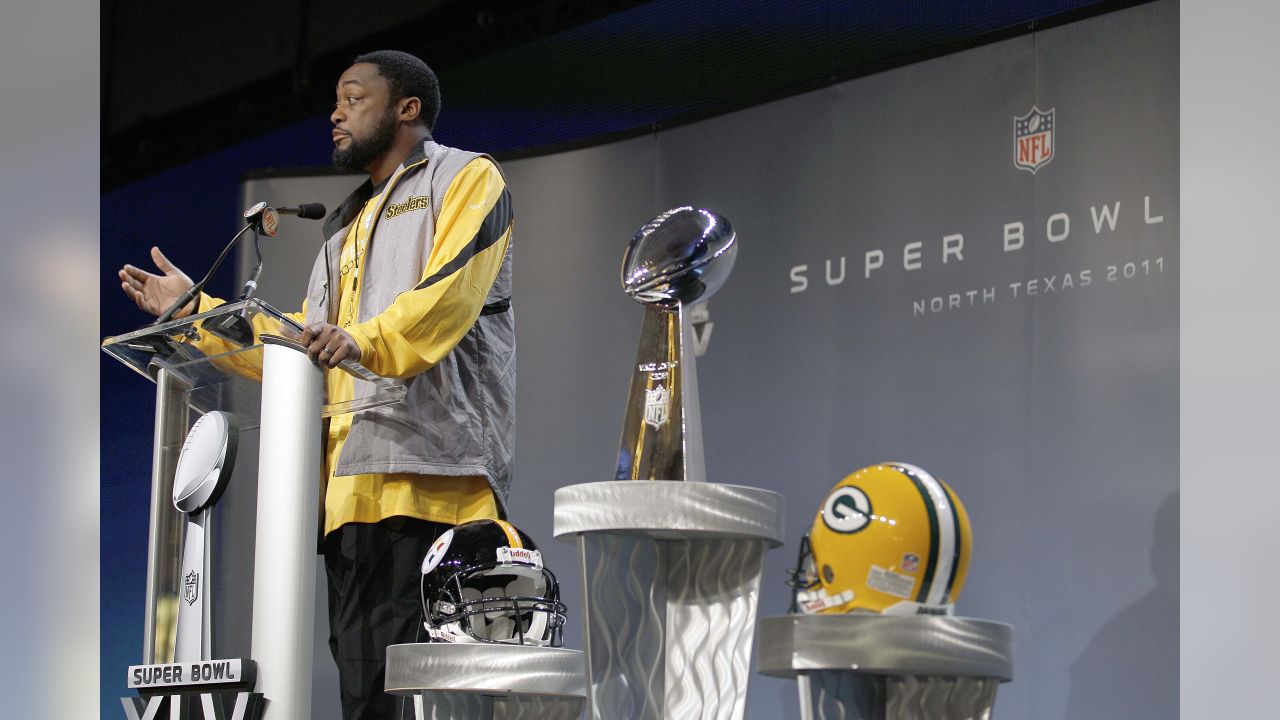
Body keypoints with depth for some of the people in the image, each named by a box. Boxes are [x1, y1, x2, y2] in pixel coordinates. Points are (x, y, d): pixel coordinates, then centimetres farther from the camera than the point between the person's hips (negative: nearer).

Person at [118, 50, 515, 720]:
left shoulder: (466, 179, 9)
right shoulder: (345, 224, 34)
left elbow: (450, 291, -11)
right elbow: (300, 345, 31)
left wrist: (366, 340, -27)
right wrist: (195, 310, 26)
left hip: (433, 469, -8)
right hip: (352, 480, 8)